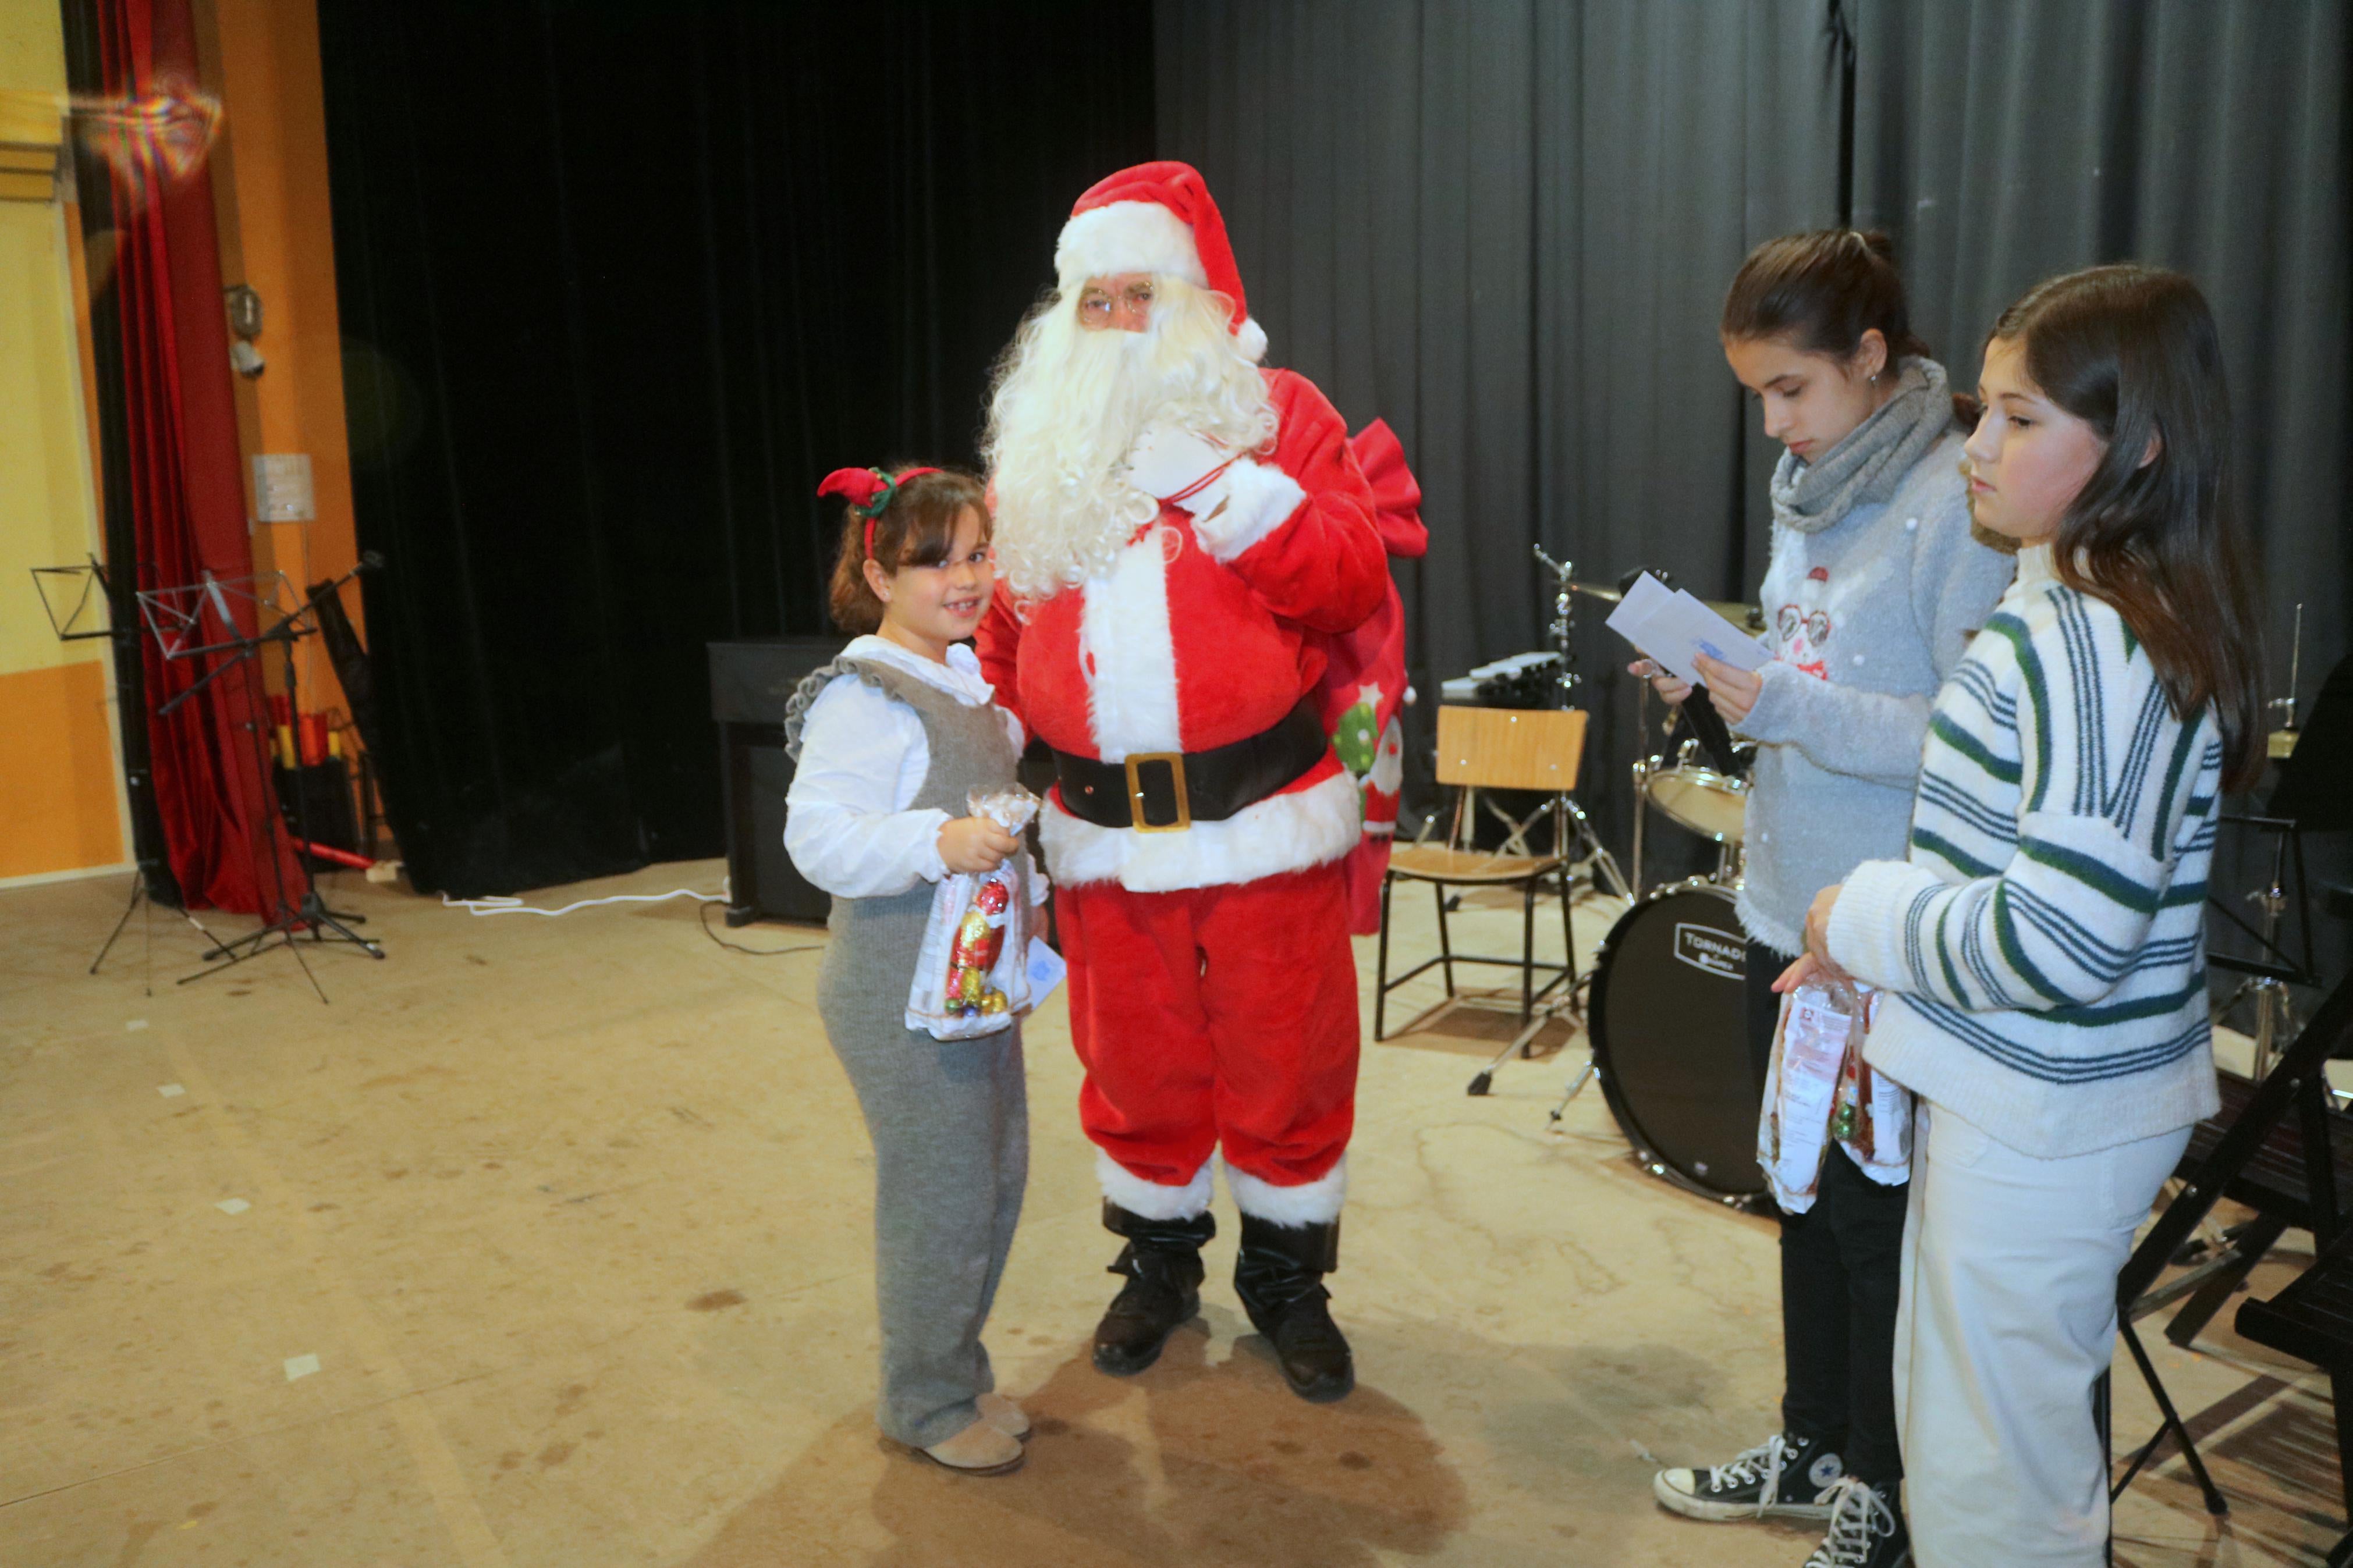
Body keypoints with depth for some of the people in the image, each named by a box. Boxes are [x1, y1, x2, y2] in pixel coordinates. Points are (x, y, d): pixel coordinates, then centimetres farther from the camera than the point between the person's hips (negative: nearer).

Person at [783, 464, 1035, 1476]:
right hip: (902, 996, -9)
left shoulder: (972, 677, 10)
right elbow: (819, 838, -26)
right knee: (940, 1194, 1)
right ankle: (925, 1404, 23)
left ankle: (959, 1373, 36)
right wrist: (939, 842, -36)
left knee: (997, 1177, 18)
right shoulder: (863, 698, -18)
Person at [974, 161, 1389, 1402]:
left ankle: (1287, 1277, 31)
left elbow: (1353, 582, -11)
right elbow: (1002, 624, 17)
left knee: (1286, 1066, 9)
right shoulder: (1037, 448, 12)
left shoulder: (1276, 414, 2)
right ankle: (1158, 1263, 38)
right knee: (1135, 1070, 15)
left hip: (1264, 821, -3)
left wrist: (1217, 479, -18)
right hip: (1104, 830, 3)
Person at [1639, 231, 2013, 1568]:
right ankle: (1810, 1449, 39)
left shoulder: (1956, 503, -17)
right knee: (1807, 1194, 20)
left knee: (1873, 1215, 8)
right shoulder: (1815, 488, 8)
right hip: (1788, 908, 8)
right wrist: (1723, 683, -2)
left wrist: (1794, 710, -27)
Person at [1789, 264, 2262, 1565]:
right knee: (1963, 1415, 25)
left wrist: (1864, 917, -16)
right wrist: (1878, 958, 11)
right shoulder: (2069, 604, 7)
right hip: (2008, 1090, 10)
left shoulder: (2104, 645, -24)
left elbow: (2064, 939, -30)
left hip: (2048, 1118, -10)